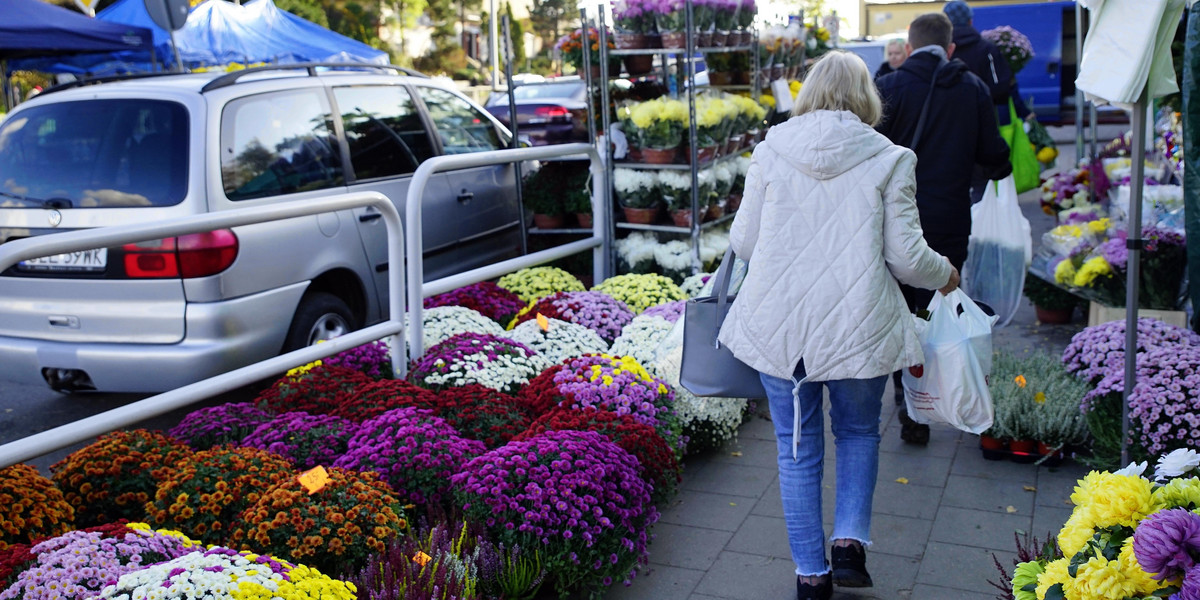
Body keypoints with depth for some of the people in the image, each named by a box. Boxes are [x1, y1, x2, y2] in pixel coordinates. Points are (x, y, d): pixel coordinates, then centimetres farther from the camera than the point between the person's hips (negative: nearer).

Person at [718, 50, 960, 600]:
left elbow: (742, 241, 5)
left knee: (798, 449, 14)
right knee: (859, 432, 24)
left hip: (778, 324, 1)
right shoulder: (888, 160, -3)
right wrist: (945, 275, 19)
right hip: (857, 327, -1)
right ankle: (850, 542, 13)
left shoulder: (770, 152, 1)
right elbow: (906, 256, -2)